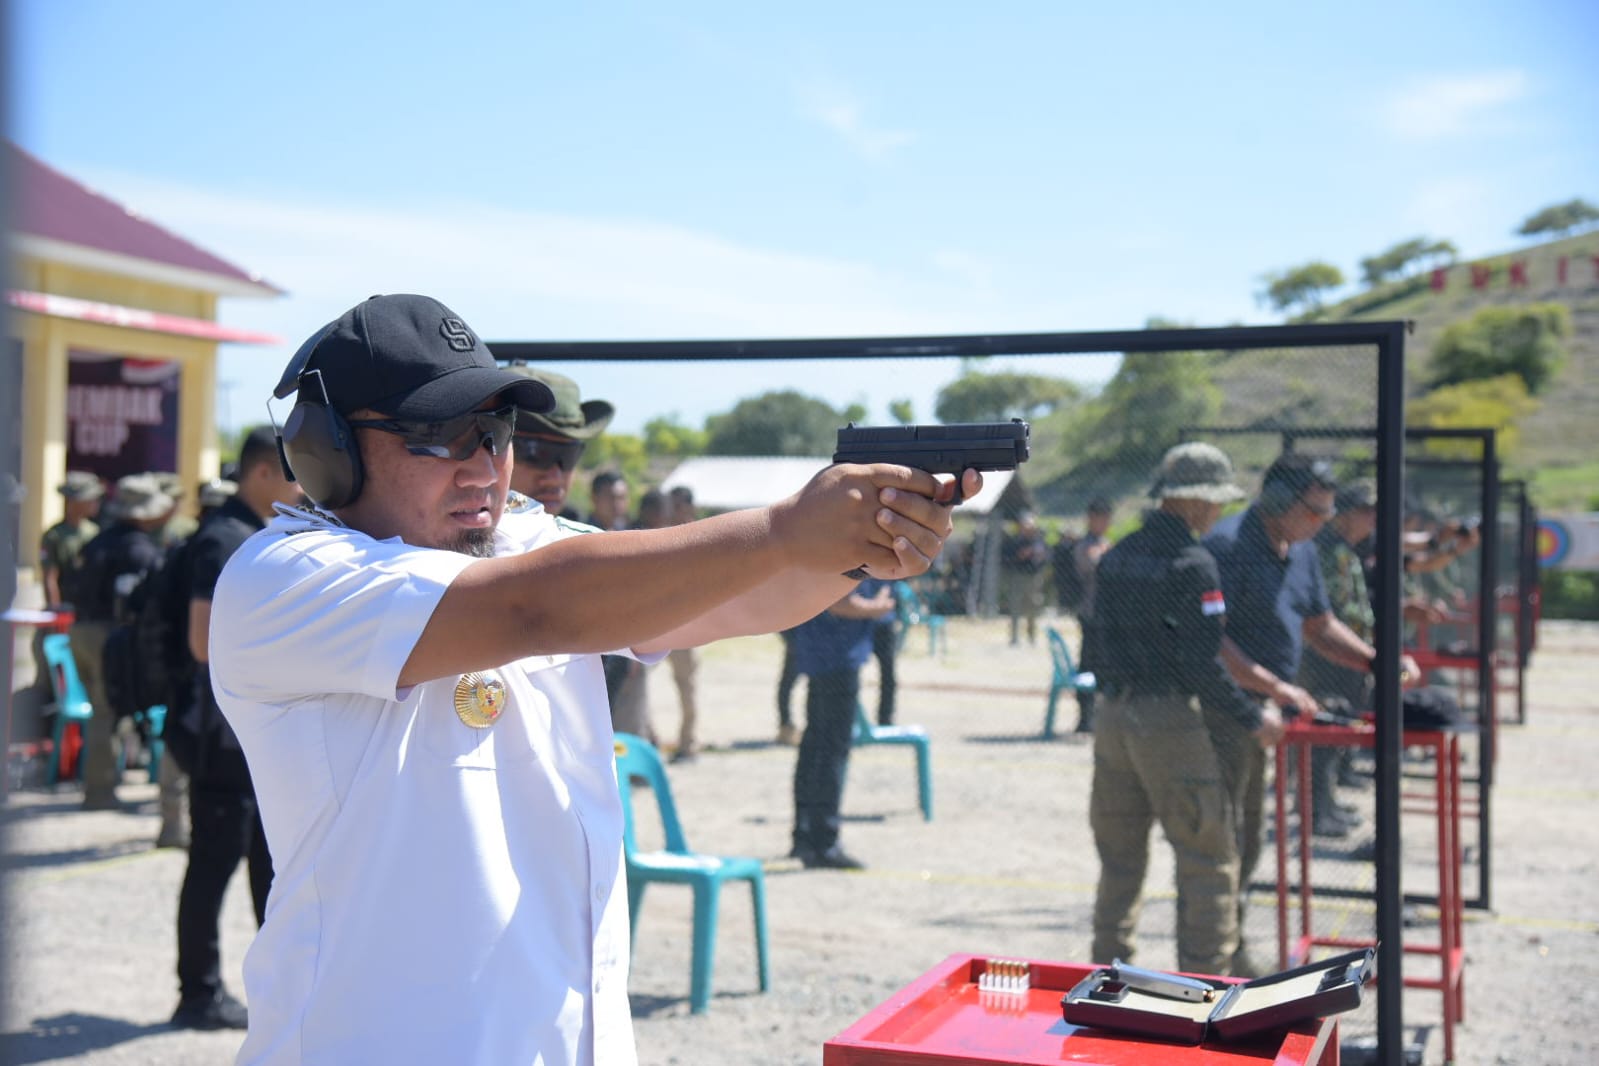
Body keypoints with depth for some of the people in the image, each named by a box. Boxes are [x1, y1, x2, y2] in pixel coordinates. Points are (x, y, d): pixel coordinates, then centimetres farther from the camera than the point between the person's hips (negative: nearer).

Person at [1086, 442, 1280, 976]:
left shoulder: (1116, 556, 9)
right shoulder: (1191, 563, -14)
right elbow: (1201, 665, -17)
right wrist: (1251, 719, -7)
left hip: (1112, 714, 8)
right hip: (1169, 720, -8)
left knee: (1119, 855, 16)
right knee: (1209, 860, 3)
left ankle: (1108, 973, 23)